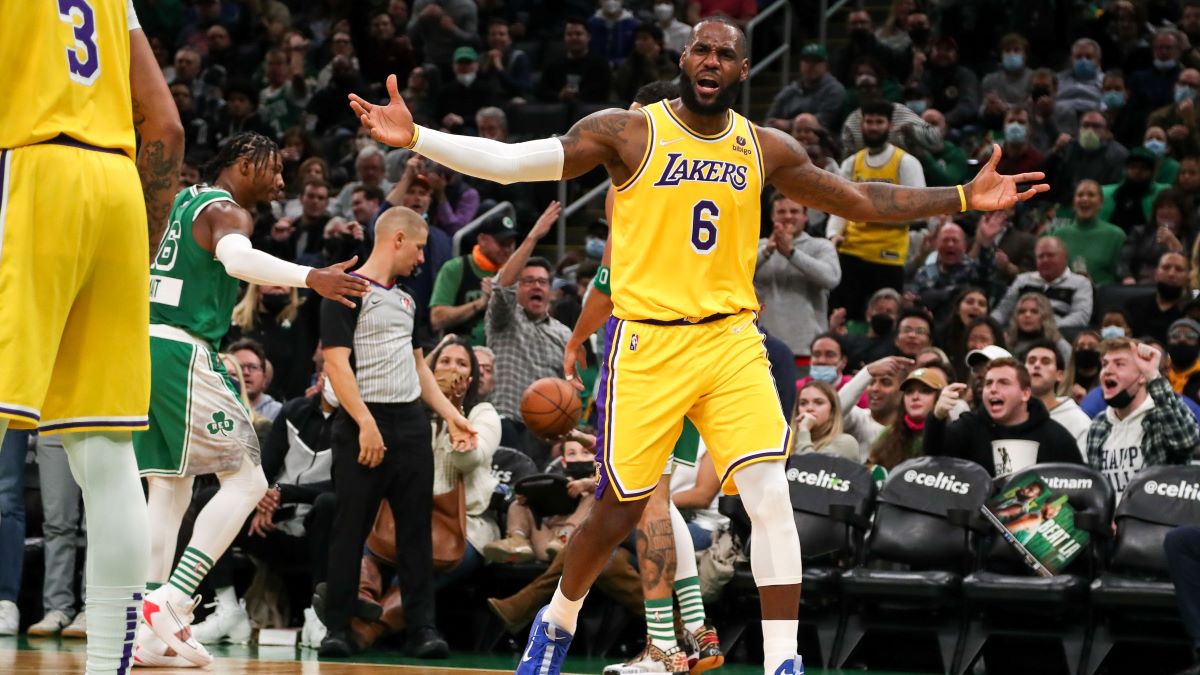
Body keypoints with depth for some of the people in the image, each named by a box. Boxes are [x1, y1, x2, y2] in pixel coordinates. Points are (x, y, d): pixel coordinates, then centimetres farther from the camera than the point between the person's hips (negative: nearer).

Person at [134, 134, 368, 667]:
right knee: (246, 480, -5)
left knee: (169, 489, 11)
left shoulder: (184, 201, 20)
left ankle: (149, 634, 5)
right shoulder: (227, 211, -8)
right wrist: (308, 277, -44)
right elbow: (236, 258, -30)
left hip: (144, 344, 9)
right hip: (181, 350, -9)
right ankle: (172, 600, -17)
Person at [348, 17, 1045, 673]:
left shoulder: (766, 149, 7)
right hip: (646, 343, -3)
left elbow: (859, 201, 16)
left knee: (771, 496, -14)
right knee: (619, 512, 5)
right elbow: (512, 161, -11)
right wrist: (415, 138, -22)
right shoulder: (628, 131, -5)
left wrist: (965, 198, 10)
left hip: (731, 340, 3)